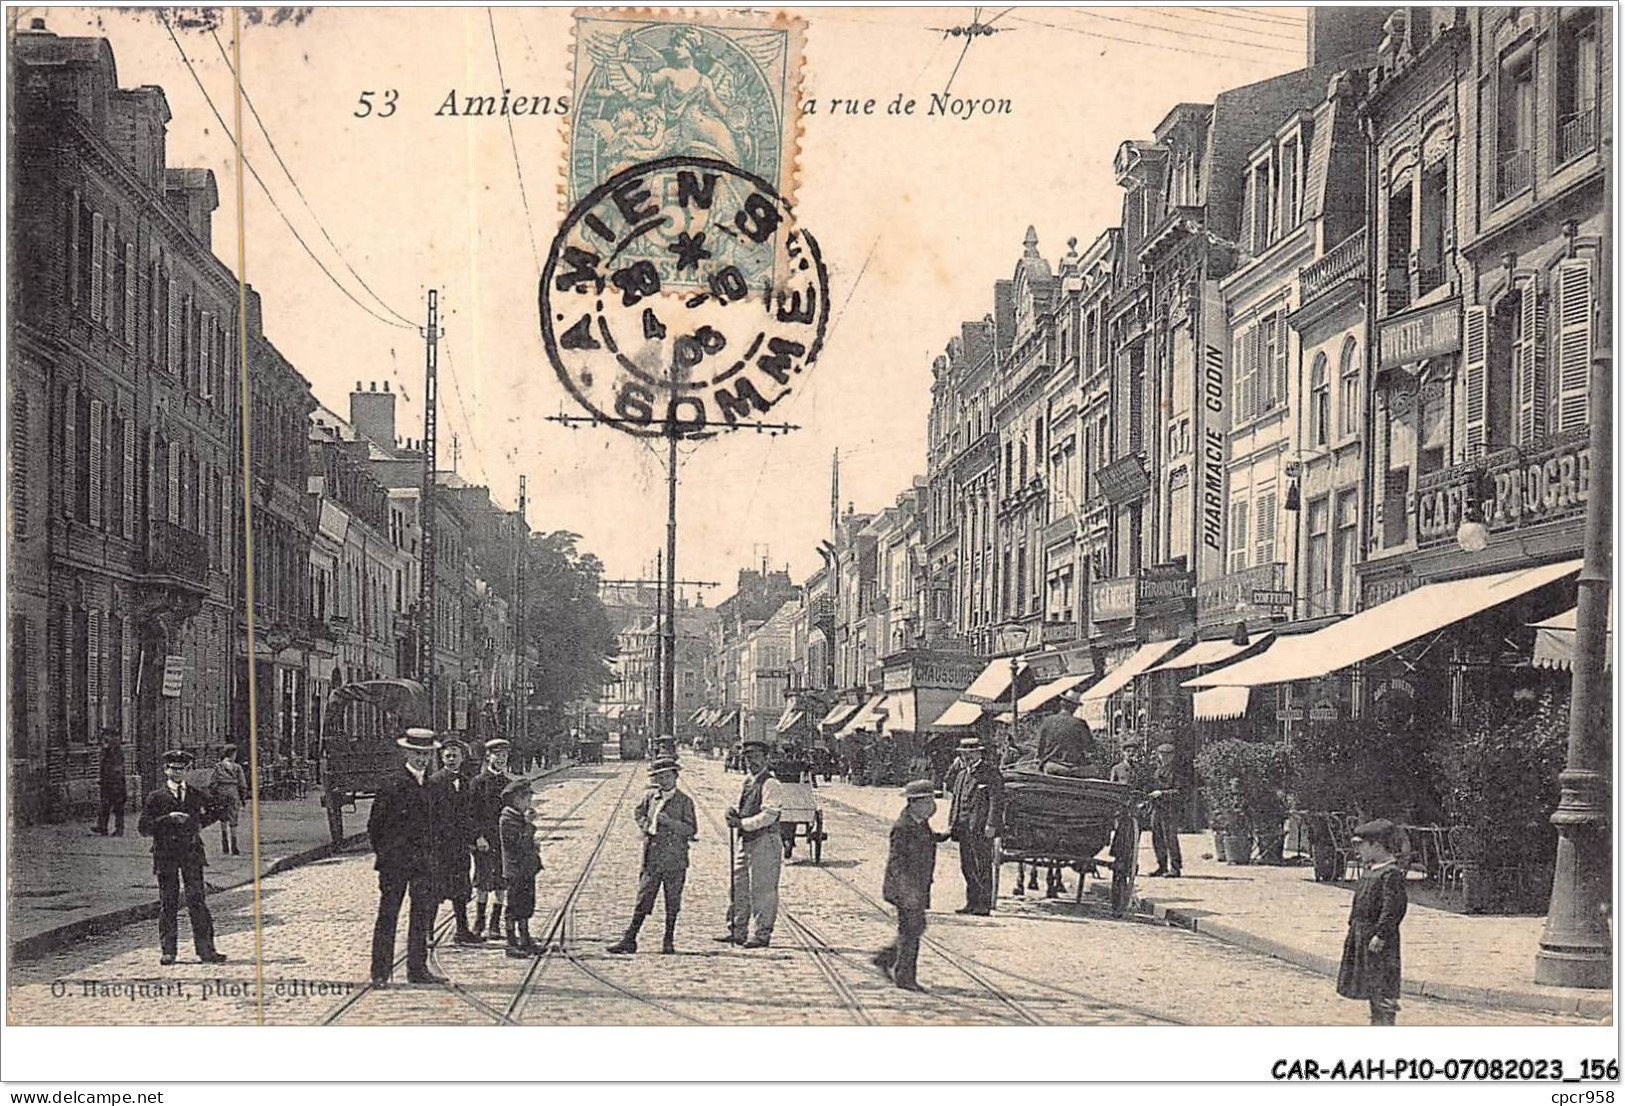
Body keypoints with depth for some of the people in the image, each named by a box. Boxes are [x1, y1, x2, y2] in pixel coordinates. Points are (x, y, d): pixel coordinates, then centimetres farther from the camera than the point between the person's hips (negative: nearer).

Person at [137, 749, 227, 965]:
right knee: (168, 903, 1)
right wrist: (168, 819, -14)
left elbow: (214, 811, 30)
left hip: (192, 852, 2)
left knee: (197, 900, -2)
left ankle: (206, 949, -1)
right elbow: (143, 828, -4)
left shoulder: (196, 795, 11)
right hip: (165, 855, -2)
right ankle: (167, 951, 6)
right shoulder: (156, 797, 3)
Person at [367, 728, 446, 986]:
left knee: (424, 914, 9)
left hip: (424, 861, 7)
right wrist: (384, 855, -6)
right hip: (395, 862, -7)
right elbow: (375, 824, -7)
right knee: (388, 915, -1)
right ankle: (381, 972, 3)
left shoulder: (431, 784, 12)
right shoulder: (392, 783, -8)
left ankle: (418, 969, 16)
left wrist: (431, 856, 12)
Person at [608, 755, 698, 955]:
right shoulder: (650, 796, 9)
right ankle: (629, 940, 3)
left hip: (675, 860, -2)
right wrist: (645, 827, 7)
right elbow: (639, 813, 27)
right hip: (652, 859, 2)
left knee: (672, 903, 4)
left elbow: (692, 829, -6)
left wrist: (669, 822, -17)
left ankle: (669, 941, 14)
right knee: (643, 900, 2)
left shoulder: (684, 801, -2)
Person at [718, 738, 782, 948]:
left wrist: (742, 823, -21)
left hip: (764, 840, -9)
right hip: (745, 840, 9)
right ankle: (737, 931, 19)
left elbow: (768, 815, -19)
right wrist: (734, 813, 2)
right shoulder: (747, 781, 15)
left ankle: (762, 934, 4)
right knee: (739, 886, 11)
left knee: (762, 889, -3)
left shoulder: (769, 784, -12)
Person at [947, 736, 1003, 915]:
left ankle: (984, 905, -4)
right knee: (967, 866, 8)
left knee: (983, 866, -6)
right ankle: (972, 902, 14)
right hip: (964, 829, 8)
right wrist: (951, 824, 16)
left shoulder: (991, 774, -4)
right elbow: (956, 801, 25)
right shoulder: (962, 776, 21)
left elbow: (997, 801, -11)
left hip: (981, 829, -8)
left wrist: (991, 825, -18)